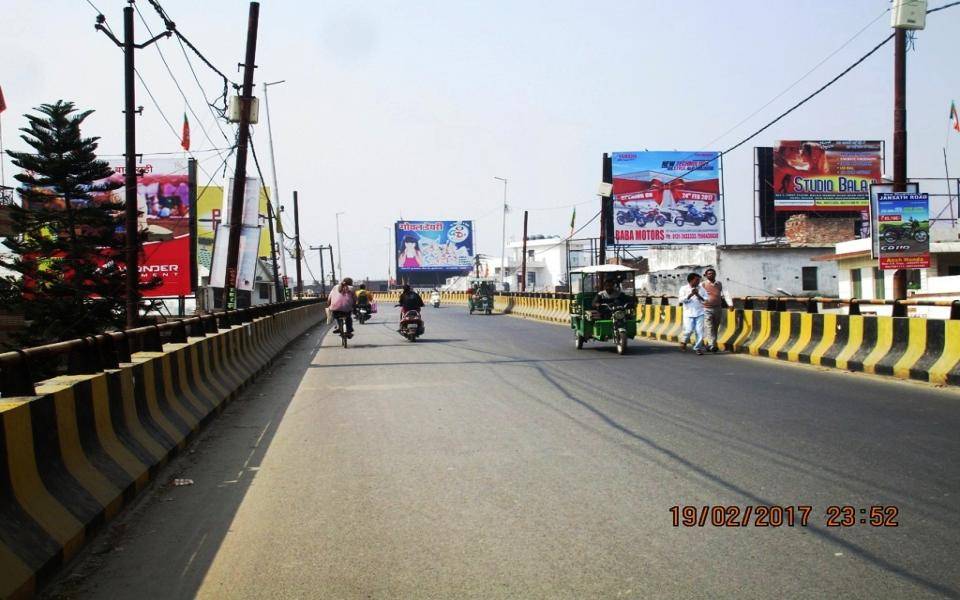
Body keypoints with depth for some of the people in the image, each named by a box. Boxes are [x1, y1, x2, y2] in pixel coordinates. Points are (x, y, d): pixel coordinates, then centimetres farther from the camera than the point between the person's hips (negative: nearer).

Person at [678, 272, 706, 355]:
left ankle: (698, 348, 6)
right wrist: (691, 294, -16)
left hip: (699, 313, 2)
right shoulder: (684, 289, 3)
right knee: (689, 330, -10)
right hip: (688, 314, -2)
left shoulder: (701, 289, 8)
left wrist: (698, 295, -11)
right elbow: (681, 300, -7)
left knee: (699, 331, -5)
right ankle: (683, 341, 19)